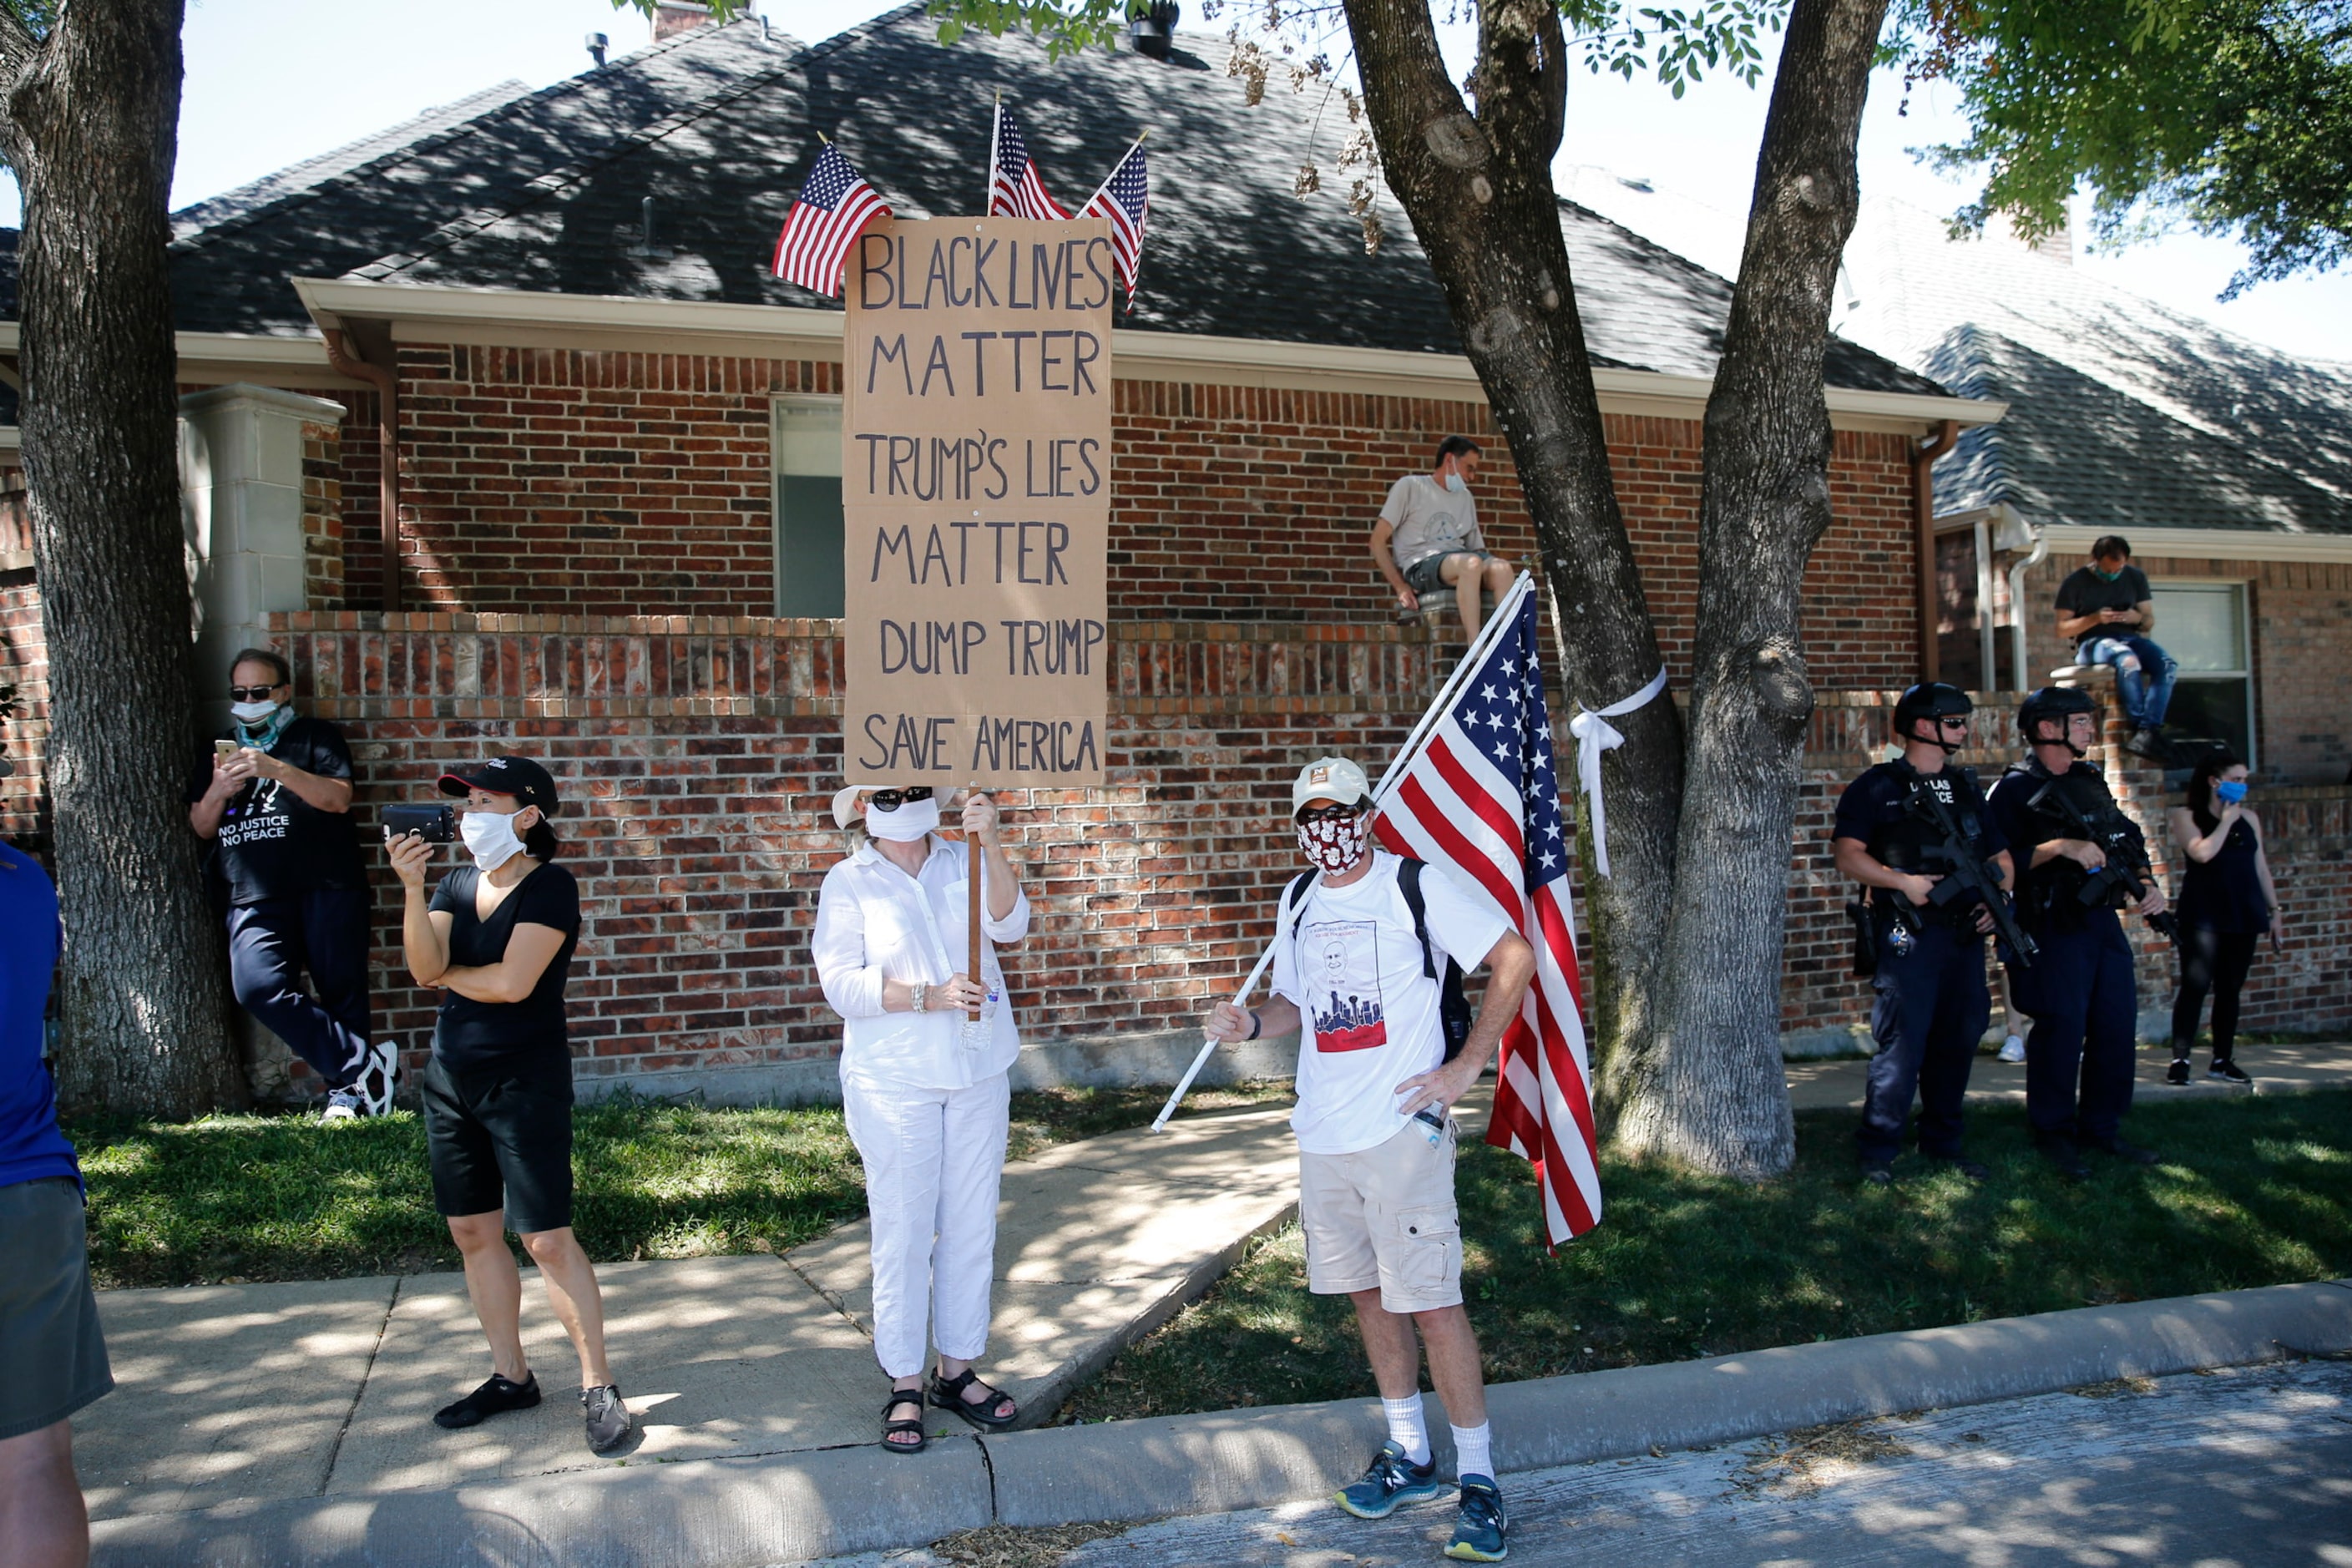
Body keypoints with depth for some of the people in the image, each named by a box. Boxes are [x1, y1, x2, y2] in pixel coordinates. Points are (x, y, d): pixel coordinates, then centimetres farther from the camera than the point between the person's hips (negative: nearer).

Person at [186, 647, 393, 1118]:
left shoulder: (315, 735, 9)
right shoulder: (220, 748, 22)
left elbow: (339, 798, -7)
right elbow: (201, 827, 20)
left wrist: (276, 769, -19)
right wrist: (218, 791, -1)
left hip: (327, 889, -3)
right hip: (256, 899, 3)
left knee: (341, 991, -5)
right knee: (258, 988, -19)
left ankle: (346, 1090, 7)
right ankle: (365, 1062, -16)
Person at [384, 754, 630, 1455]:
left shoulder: (549, 885, -11)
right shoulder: (458, 883, 8)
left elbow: (512, 981, -21)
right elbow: (424, 967, -7)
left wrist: (448, 975, -4)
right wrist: (412, 888, -19)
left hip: (525, 1082, -7)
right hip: (451, 1077, 7)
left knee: (548, 1240, -6)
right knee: (473, 1233, 12)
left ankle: (598, 1387, 5)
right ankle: (510, 1376, 26)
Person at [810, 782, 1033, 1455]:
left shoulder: (964, 862, 2)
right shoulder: (849, 882, -3)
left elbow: (1009, 925, -13)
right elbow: (841, 983, -9)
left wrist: (991, 845, -26)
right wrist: (929, 997, -20)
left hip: (978, 1072, 3)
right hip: (894, 1080, -3)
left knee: (971, 1224, 10)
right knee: (903, 1230, 2)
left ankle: (957, 1369, 24)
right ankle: (905, 1385, 15)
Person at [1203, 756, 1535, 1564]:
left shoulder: (1415, 885, -8)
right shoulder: (1298, 902, 11)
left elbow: (1515, 958, -7)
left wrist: (1467, 1066, -10)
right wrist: (1251, 1022, -1)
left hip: (1401, 1128, -6)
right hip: (1323, 1132, 7)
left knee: (1431, 1301, -5)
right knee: (1367, 1292, 15)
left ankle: (1478, 1477, 8)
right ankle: (1410, 1455, 30)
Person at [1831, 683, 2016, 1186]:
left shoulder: (1966, 787, 17)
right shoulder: (1878, 788, -2)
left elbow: (2000, 856, 21)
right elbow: (1849, 857, -9)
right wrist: (1902, 881, -20)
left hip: (1965, 935, 7)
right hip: (1908, 937, -6)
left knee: (1958, 1040, 11)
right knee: (1902, 1044, -8)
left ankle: (1942, 1141, 25)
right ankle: (1878, 1150, 1)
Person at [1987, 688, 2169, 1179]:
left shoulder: (2091, 781, 15)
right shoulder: (2016, 788, -7)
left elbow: (2127, 840, 21)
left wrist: (2148, 886, 6)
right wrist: (2062, 848, -21)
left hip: (2103, 920, 7)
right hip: (2053, 927, -7)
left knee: (2117, 1025, 8)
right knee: (2061, 1029, -5)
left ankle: (2102, 1129, 20)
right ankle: (2053, 1134, 8)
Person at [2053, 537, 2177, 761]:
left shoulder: (2136, 577, 12)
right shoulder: (2075, 582, 0)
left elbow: (2149, 622, 15)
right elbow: (2062, 629, -2)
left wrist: (2138, 618, -9)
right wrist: (2094, 618, -18)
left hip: (2130, 638, 5)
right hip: (2092, 642, -5)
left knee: (2167, 665, -28)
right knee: (2128, 660, -39)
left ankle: (2146, 731, -38)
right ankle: (2143, 727, -34)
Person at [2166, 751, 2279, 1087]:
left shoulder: (2249, 818, 13)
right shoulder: (2186, 816, -2)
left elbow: (2261, 866, 16)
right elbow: (2202, 853, -19)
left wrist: (2274, 911, 15)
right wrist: (2227, 820, -8)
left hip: (2243, 916, 5)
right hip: (2204, 916, -5)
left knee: (2230, 989, 8)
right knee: (2195, 986, -8)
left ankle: (2223, 1060, 14)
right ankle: (2180, 1060, -6)